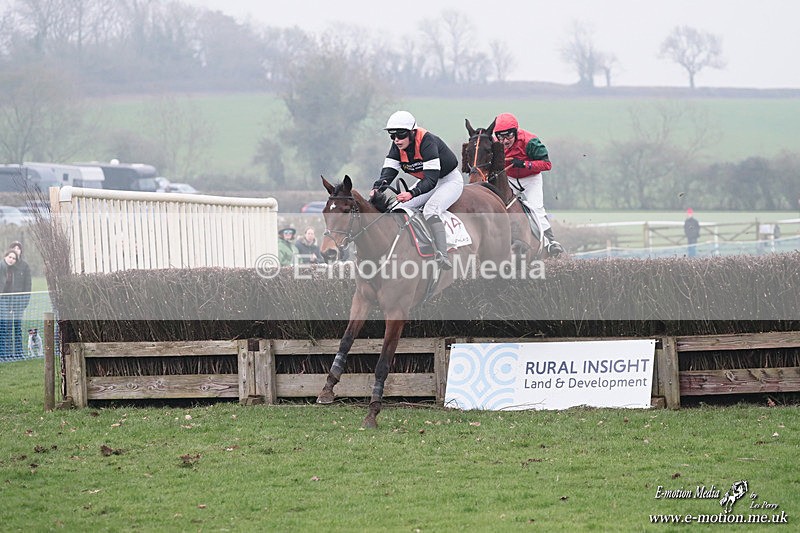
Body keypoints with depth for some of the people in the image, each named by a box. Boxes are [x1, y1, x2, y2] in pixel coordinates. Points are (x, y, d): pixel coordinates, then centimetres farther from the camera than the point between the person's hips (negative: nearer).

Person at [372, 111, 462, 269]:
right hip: (426, 181, 8)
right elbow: (388, 171, -15)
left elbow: (431, 179, -38)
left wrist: (411, 193, -53)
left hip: (450, 180, -8)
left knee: (430, 210, -32)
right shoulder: (398, 147, -10)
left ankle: (443, 255, -41)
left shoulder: (427, 142, -32)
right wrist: (377, 188, -37)